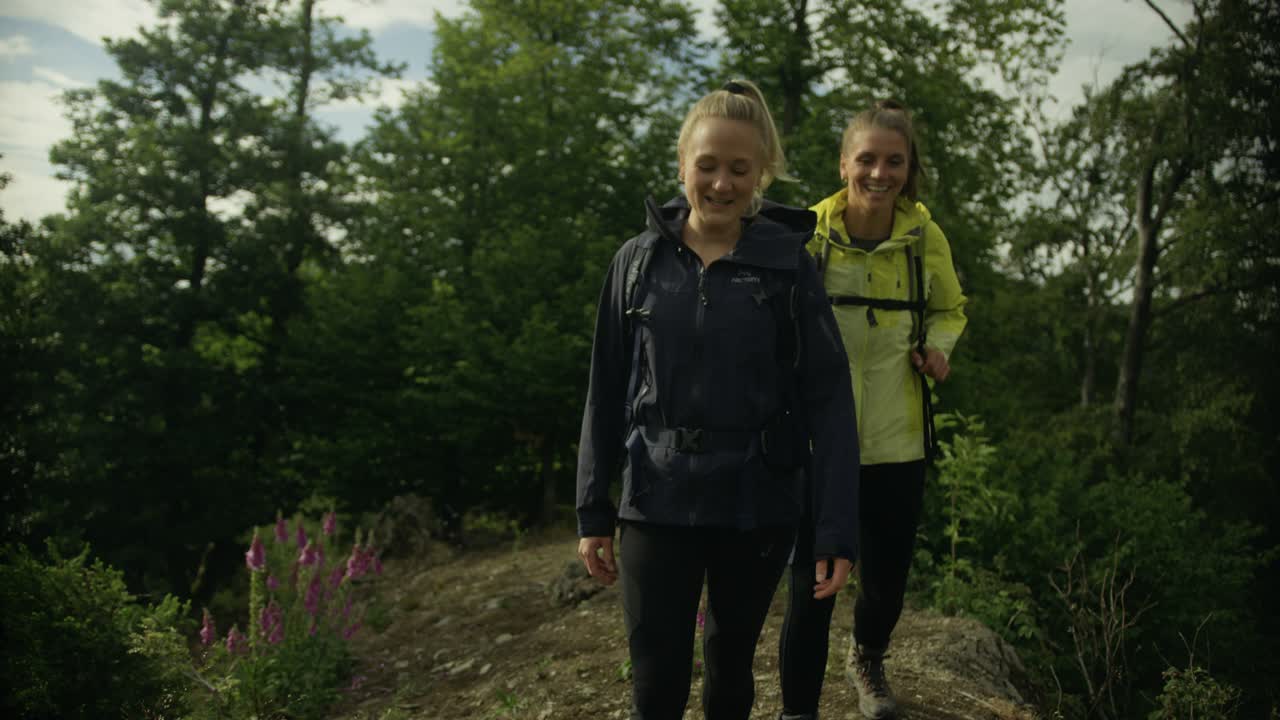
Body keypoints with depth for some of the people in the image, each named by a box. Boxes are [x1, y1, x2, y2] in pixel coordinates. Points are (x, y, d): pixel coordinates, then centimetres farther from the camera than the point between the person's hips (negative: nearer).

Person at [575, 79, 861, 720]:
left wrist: (837, 527, -11)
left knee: (731, 662, 16)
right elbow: (607, 392, 4)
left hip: (758, 507, 0)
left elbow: (828, 398, -6)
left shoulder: (789, 265, -4)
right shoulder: (638, 262, 1)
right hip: (657, 505, 1)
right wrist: (593, 511, 5)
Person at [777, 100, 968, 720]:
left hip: (896, 443, 3)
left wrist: (939, 346, -5)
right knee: (811, 587, -1)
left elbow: (950, 309, 16)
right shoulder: (808, 233, -8)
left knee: (887, 580, 16)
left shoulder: (925, 237, -1)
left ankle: (867, 659, 49)